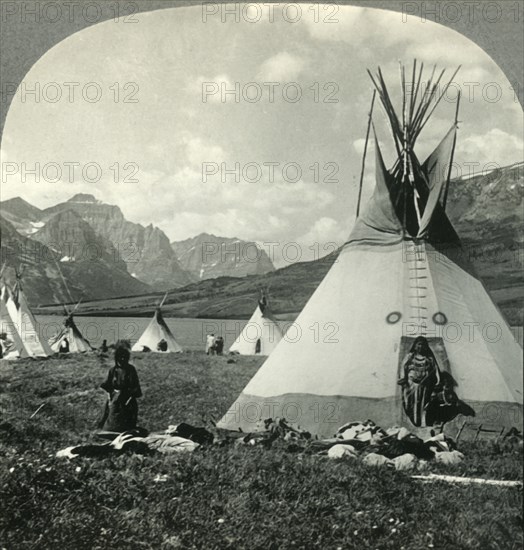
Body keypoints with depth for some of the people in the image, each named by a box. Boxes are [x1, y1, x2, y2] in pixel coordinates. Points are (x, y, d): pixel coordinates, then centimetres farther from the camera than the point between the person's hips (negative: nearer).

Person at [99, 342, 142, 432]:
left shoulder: (131, 370, -6)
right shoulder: (113, 370, 1)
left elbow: (136, 388, -8)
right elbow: (108, 387, 9)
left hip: (128, 403, -2)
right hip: (115, 402, 2)